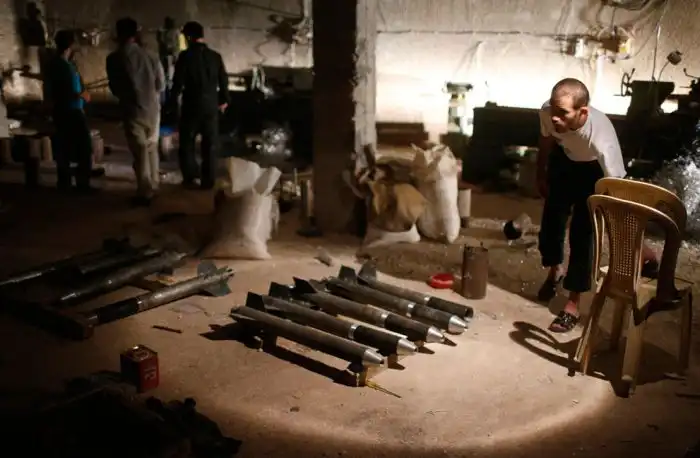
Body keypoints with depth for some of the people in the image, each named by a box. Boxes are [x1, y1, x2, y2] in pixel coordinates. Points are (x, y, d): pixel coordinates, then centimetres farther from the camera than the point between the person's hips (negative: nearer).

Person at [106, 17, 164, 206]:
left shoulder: (114, 58, -9)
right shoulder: (149, 55, 0)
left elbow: (114, 87, 0)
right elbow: (161, 84, 6)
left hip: (133, 110, -4)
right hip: (153, 108, 4)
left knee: (140, 151, 2)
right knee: (151, 148, 18)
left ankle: (145, 193, 5)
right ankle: (153, 186, 26)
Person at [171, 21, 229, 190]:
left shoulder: (185, 56, -10)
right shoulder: (215, 56, 2)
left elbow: (178, 82, -10)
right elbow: (223, 80, 8)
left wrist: (173, 99, 3)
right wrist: (224, 100, 22)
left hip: (191, 105, -3)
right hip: (211, 106, 3)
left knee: (187, 143, 11)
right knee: (210, 144, 9)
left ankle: (189, 178, 12)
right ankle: (208, 180, 11)